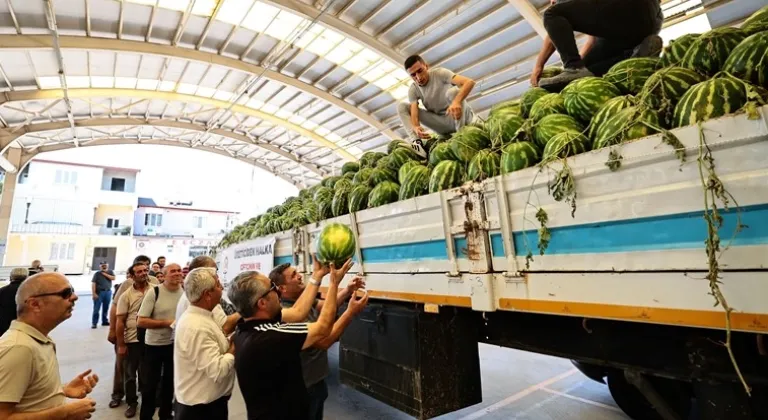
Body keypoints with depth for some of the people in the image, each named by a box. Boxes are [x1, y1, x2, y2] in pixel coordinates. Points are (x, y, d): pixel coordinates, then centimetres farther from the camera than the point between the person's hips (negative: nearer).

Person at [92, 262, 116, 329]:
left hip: (108, 292, 3)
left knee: (106, 308, 10)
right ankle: (94, 323, 2)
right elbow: (93, 283, -6)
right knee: (96, 309, -3)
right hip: (99, 292, -3)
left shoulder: (110, 272, 9)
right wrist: (94, 293, -13)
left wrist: (105, 274, -8)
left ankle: (105, 321, 21)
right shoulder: (97, 274, 0)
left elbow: (113, 278, -7)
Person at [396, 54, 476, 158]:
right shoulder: (413, 90, -5)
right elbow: (414, 112, -19)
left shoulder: (439, 73, -16)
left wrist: (456, 102, -49)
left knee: (453, 91, -34)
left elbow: (470, 82, -30)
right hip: (442, 124, 4)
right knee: (402, 106, -7)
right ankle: (416, 141, -26)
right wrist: (416, 127, -44)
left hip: (460, 116, -4)